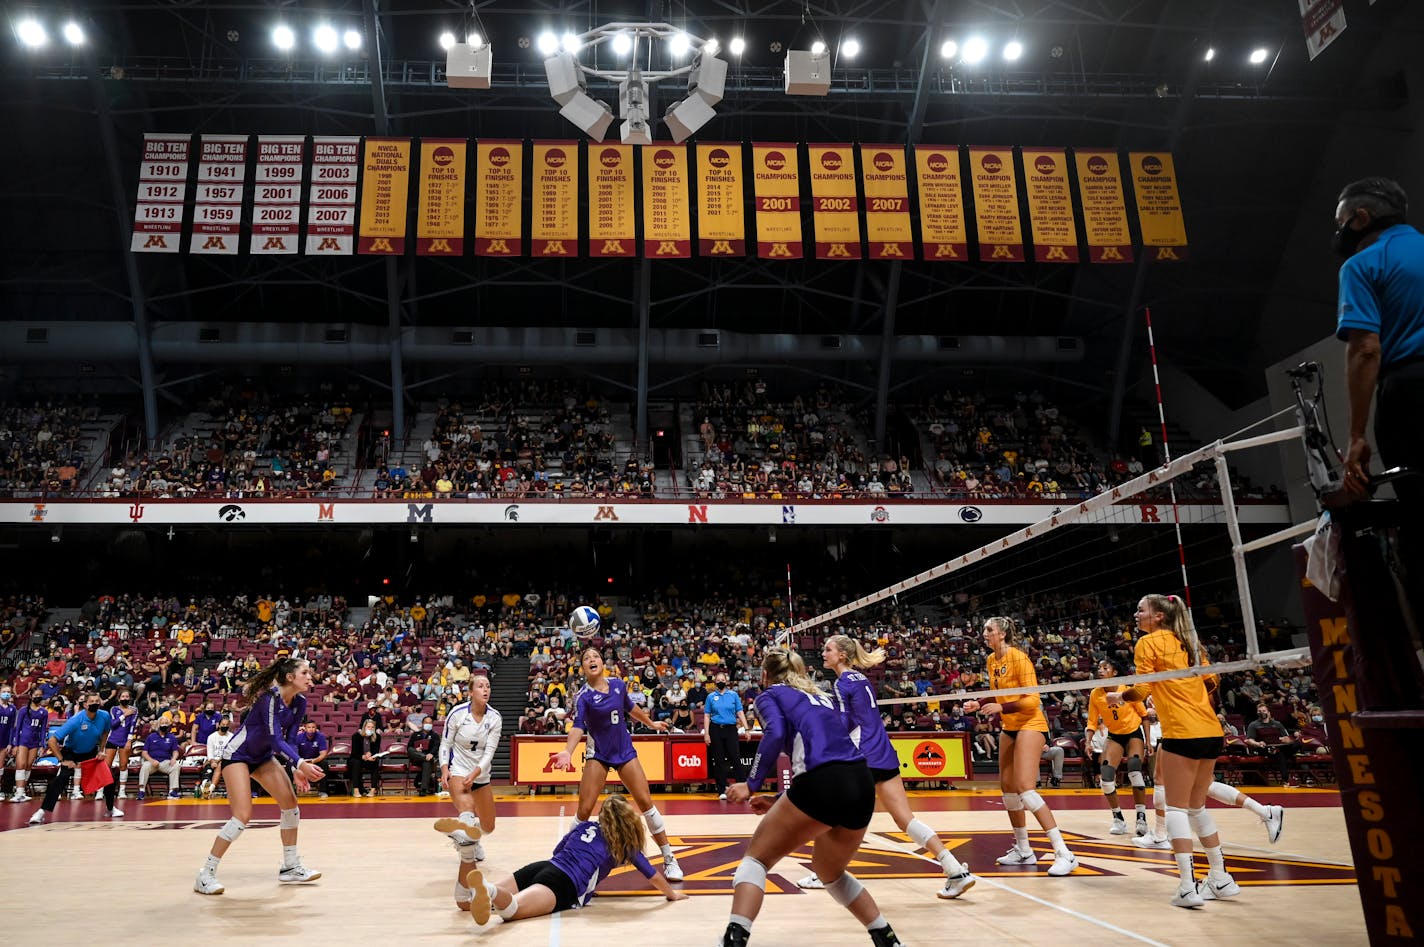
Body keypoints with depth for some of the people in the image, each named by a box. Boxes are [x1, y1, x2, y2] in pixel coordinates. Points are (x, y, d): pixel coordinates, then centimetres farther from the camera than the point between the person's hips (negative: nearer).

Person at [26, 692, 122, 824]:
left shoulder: (104, 716, -17)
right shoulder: (75, 720, -30)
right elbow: (52, 741, -27)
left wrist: (101, 751, -1)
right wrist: (62, 760, -26)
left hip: (91, 752, 4)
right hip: (71, 752, -4)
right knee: (61, 778, -27)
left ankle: (110, 808, 22)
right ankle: (42, 812, -20)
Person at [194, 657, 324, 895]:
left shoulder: (300, 702, -5)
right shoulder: (270, 696, -29)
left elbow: (288, 739, -1)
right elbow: (275, 739, -34)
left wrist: (295, 770, -14)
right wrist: (299, 764, -43)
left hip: (263, 756, 8)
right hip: (237, 754, -8)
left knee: (290, 804, 3)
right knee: (243, 815, -17)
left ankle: (290, 868, 15)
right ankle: (206, 875, -2)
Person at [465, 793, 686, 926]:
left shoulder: (583, 826, 30)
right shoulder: (626, 844, 18)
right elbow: (653, 876, 25)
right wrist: (672, 894, 44)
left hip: (542, 866, 5)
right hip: (566, 883, -5)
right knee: (511, 907, -32)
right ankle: (488, 889, -63)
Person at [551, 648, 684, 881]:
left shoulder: (618, 684, -2)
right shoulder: (584, 696, -15)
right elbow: (578, 727, -30)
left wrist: (651, 723, 32)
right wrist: (568, 751, -48)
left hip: (625, 751, 3)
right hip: (598, 755, -3)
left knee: (646, 803, -1)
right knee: (584, 811, -10)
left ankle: (669, 859, 10)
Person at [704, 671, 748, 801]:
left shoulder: (734, 695, 7)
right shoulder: (711, 697, 7)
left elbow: (740, 713, 5)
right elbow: (706, 716, 6)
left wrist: (746, 728, -5)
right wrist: (706, 734, -1)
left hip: (731, 729, -1)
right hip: (716, 730, 1)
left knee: (735, 758, -8)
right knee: (718, 761, 3)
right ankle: (722, 790, 8)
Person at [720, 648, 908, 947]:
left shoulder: (770, 695, 13)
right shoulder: (822, 698, 31)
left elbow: (775, 734, -8)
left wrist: (751, 785, -4)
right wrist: (780, 801, 30)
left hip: (823, 784, -6)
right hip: (862, 785, 7)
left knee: (756, 857, 9)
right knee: (830, 872, 30)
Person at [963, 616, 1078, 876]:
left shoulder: (1018, 657, -18)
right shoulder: (992, 660, 7)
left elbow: (1032, 700, -20)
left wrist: (1001, 708, -29)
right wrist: (979, 704, 1)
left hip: (1030, 725, -9)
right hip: (1009, 728, 9)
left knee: (1025, 788, -19)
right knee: (1007, 789, 11)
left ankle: (1064, 854, -16)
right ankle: (1023, 850, 24)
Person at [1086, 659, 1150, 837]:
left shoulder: (1128, 689, -18)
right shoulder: (1095, 694, -11)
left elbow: (1144, 715, -6)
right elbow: (1092, 722, -4)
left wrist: (1148, 741, -9)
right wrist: (1088, 741, -20)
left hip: (1134, 733, -3)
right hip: (1114, 736, 3)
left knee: (1134, 770, -25)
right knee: (1105, 776, -13)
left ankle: (1141, 819, -14)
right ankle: (1118, 819, 5)